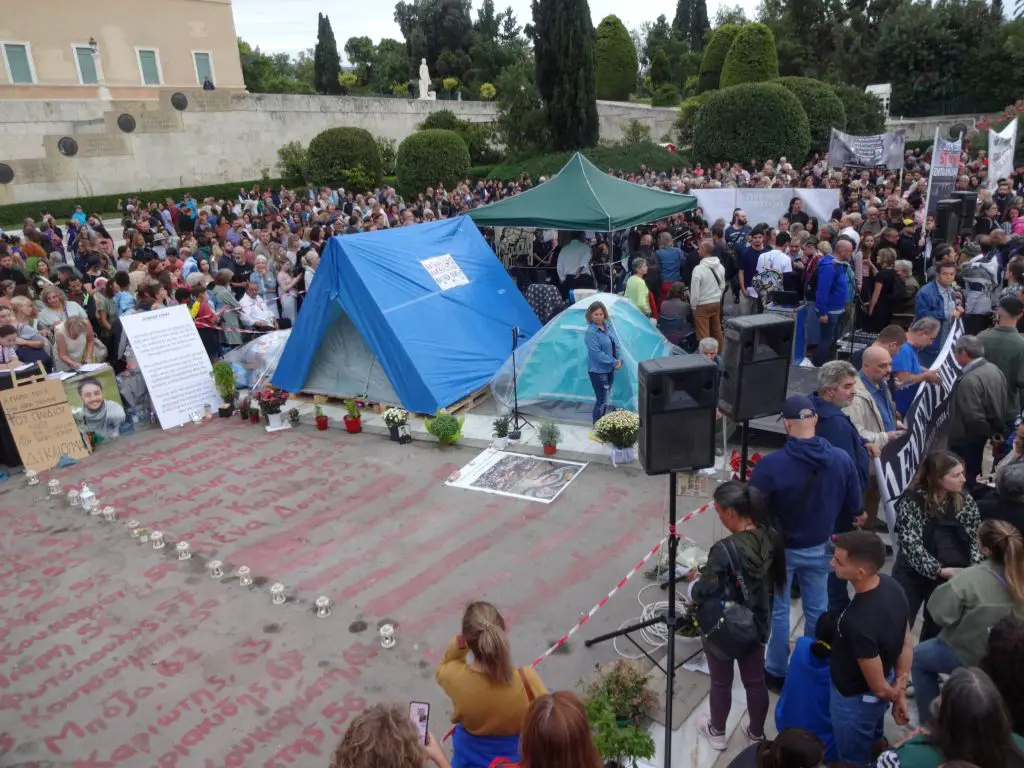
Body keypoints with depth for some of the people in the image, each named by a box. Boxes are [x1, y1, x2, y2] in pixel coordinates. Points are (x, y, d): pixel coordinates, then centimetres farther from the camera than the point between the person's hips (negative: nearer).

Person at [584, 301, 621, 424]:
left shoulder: (608, 325, 2)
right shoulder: (591, 332, -22)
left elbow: (616, 343, 8)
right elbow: (597, 353, -24)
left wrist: (619, 359, -7)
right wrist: (614, 362, -19)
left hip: (609, 368, 8)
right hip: (598, 370, -8)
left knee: (606, 397, 19)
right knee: (601, 400, -3)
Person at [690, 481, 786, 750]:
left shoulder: (725, 550, -34)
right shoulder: (771, 537, -13)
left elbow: (701, 594, -24)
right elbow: (771, 581, 4)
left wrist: (695, 580, -2)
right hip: (757, 625, 6)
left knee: (721, 682, 19)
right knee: (755, 681, 24)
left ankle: (717, 733, 41)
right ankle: (757, 734, 45)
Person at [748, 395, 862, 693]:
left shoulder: (771, 464, -27)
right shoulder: (842, 460, -13)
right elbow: (854, 509, -1)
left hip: (779, 548, -3)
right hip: (819, 548, 4)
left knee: (777, 611, 14)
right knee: (817, 609, 20)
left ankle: (776, 672, 27)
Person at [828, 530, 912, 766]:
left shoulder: (859, 622, -42)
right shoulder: (890, 585, -17)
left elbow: (879, 688, -27)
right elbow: (907, 643, -3)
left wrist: (894, 695, -4)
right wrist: (901, 694, 3)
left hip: (856, 700, -7)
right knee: (873, 748, 34)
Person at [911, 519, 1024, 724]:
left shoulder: (971, 578, -31)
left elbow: (940, 613, -24)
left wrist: (950, 585, -10)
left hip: (968, 655, -5)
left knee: (917, 657, 21)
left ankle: (930, 721, 26)